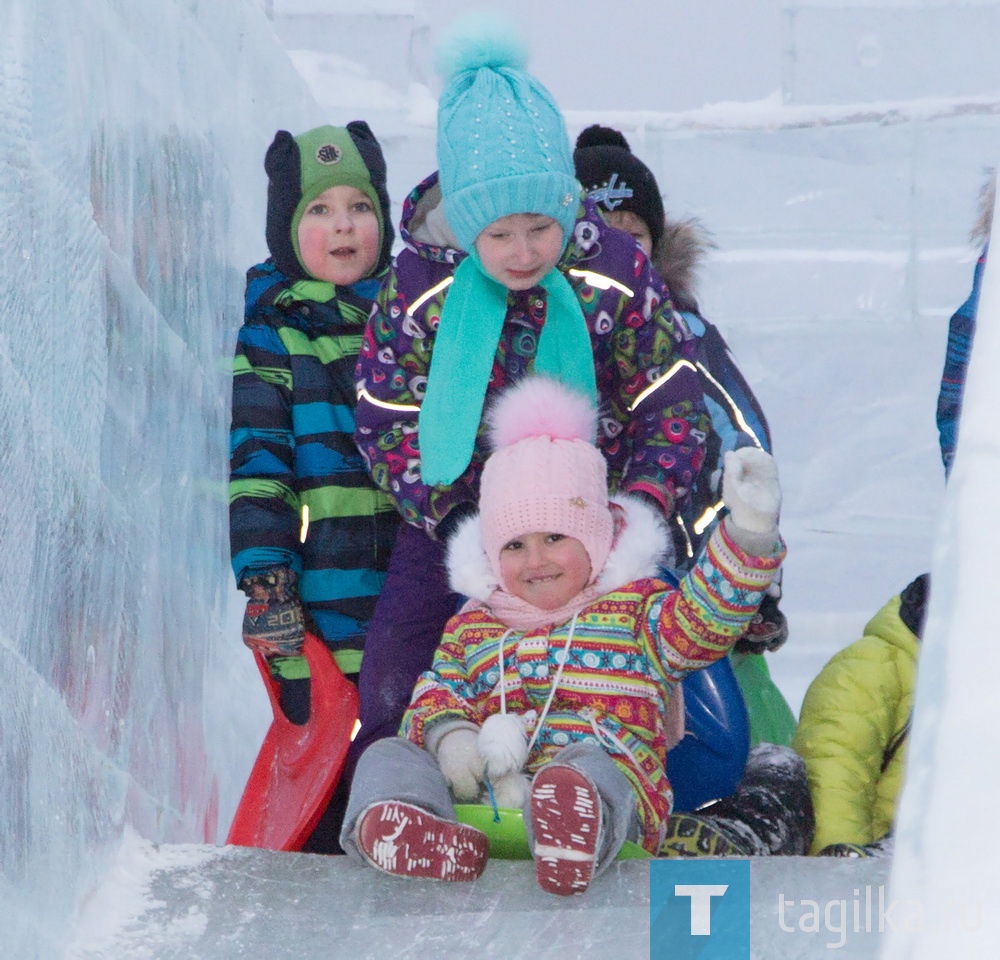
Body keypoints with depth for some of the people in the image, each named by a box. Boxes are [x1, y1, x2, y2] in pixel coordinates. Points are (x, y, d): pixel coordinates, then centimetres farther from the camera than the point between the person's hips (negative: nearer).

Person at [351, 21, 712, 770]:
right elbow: (387, 425, -12)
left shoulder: (616, 274, -17)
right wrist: (452, 518, -24)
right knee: (393, 687, -1)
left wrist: (646, 503, -24)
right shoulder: (418, 288, -18)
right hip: (457, 519, 0)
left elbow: (673, 404, -9)